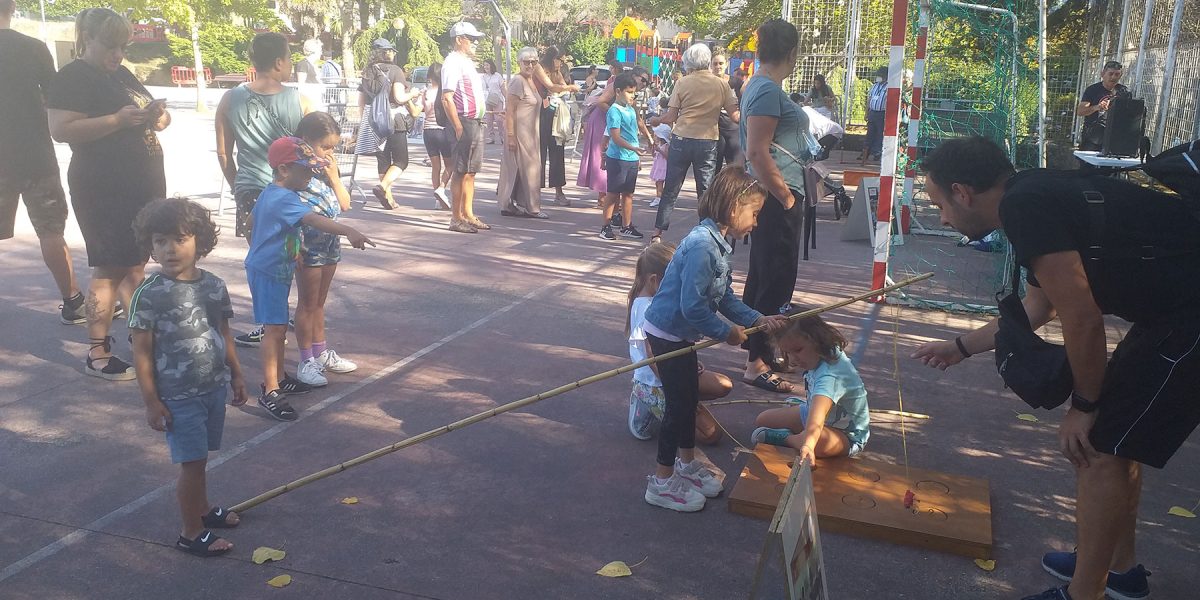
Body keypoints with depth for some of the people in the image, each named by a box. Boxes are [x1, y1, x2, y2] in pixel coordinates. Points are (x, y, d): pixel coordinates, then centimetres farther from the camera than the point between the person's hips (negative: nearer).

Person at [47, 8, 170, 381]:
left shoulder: (122, 75, 17)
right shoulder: (72, 78, -8)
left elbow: (155, 114, 24)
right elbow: (60, 129, -19)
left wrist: (158, 117, -1)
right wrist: (118, 120, -25)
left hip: (143, 185, 8)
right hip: (104, 191, -8)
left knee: (135, 265, 14)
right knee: (110, 269, -6)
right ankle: (97, 354, 2)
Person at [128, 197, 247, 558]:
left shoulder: (214, 286, 0)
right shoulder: (149, 294, -15)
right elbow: (141, 351, -12)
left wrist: (236, 376, 16)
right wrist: (151, 402, -12)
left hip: (215, 389, 5)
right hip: (178, 397, -5)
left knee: (198, 458, 19)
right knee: (192, 463, 0)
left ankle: (202, 509, 39)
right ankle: (191, 534, 15)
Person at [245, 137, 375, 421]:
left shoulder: (269, 194, 10)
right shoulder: (284, 199, -25)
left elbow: (254, 218, 26)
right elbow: (314, 219, -42)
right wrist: (349, 231, -55)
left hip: (275, 270, 11)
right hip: (268, 272, -11)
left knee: (279, 327, 18)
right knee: (275, 329, -10)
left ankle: (279, 377, 31)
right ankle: (270, 392, -7)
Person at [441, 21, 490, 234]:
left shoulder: (466, 62, 19)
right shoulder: (453, 62, -12)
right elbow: (447, 98, -19)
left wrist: (479, 120, 15)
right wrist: (458, 127, -22)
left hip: (476, 122, 10)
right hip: (465, 122, -10)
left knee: (471, 171, 12)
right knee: (461, 172, -6)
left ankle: (468, 214, 19)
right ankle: (456, 218, -1)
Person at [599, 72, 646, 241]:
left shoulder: (631, 110, 12)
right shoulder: (615, 110, -13)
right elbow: (615, 137, -20)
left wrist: (638, 155, 22)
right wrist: (633, 148, -30)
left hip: (632, 159, 8)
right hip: (618, 158, -8)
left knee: (628, 193, 13)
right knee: (613, 193, -1)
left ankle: (627, 226, 20)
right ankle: (606, 227, 6)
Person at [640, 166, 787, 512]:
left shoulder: (717, 243, 5)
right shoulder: (702, 244, -27)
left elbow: (725, 298, 9)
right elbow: (692, 306, -30)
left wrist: (757, 319, -1)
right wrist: (726, 332, -17)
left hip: (682, 334, 10)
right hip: (667, 333, -10)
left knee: (689, 398, 21)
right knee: (679, 403, 0)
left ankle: (687, 463, 40)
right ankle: (662, 482, 15)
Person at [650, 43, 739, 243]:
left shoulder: (683, 83, -2)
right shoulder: (721, 84, 1)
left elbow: (671, 117, -4)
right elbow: (735, 116, -1)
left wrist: (656, 121, 15)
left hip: (681, 139, 0)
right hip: (708, 142, 0)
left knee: (670, 190, 8)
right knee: (706, 191, 9)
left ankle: (657, 233, 11)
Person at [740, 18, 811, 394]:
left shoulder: (757, 85, 13)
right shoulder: (769, 90, -17)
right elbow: (756, 152, -25)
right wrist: (785, 196, -18)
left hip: (772, 197, 10)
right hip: (776, 199, -10)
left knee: (762, 277, 17)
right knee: (776, 283, -4)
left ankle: (757, 351, 30)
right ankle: (758, 364, 3)